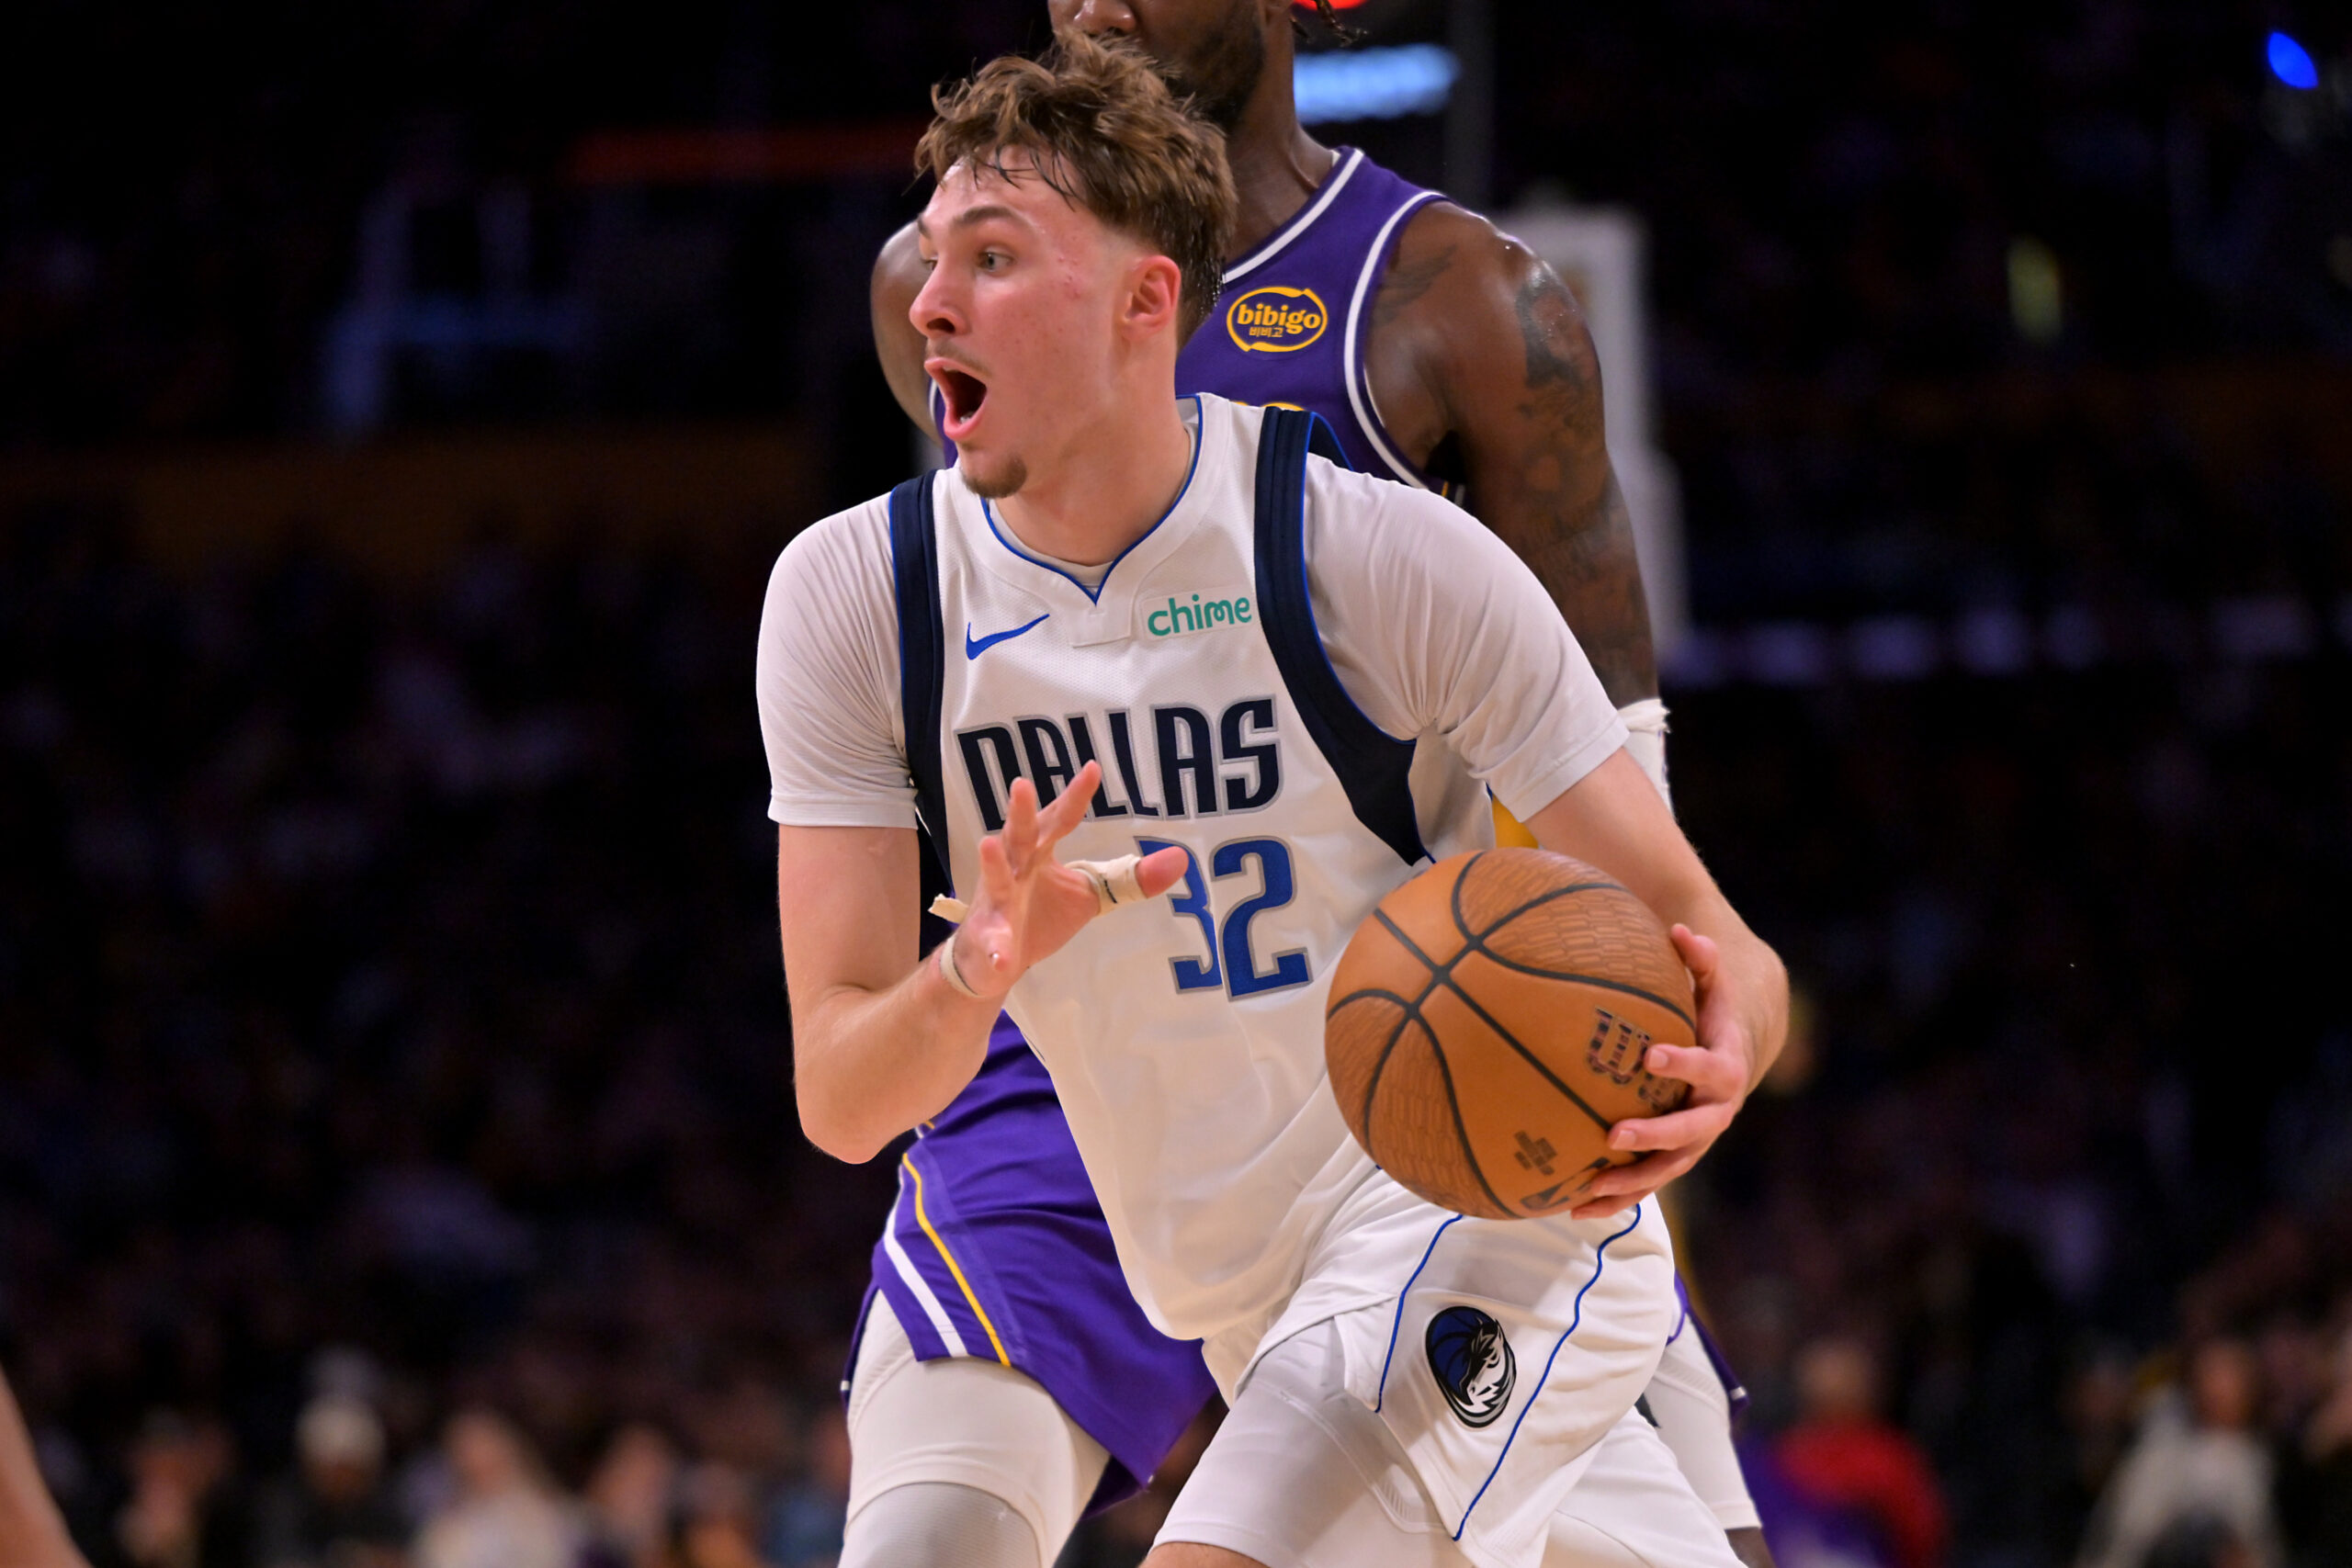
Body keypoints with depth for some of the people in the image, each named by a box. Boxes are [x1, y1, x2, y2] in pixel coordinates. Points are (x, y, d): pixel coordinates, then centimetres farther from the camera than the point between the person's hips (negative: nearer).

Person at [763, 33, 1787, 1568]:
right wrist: (978, 971, -33)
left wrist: (1711, 1063, -39)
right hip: (1250, 1306, 6)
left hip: (1489, 1201, -6)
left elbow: (1710, 946, -14)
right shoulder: (853, 596, -6)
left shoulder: (1384, 556, -17)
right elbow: (841, 1102, -11)